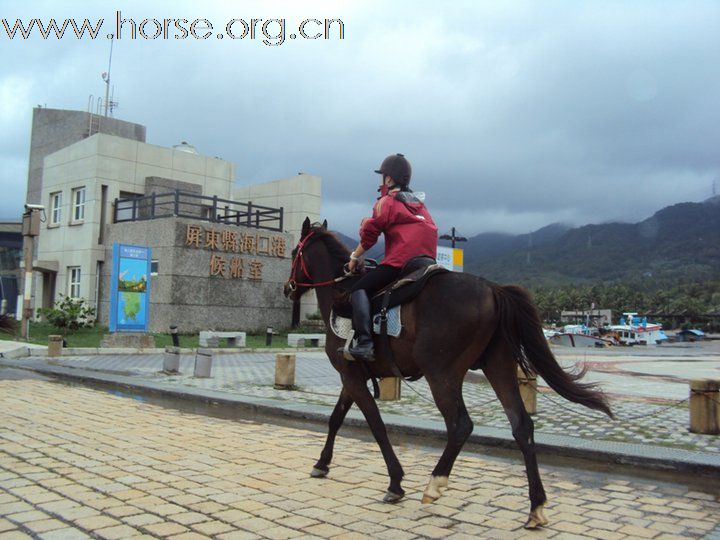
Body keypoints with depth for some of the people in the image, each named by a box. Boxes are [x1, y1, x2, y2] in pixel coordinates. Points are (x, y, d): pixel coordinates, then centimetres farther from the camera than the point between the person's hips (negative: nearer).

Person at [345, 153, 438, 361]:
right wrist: (371, 222, 32)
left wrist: (354, 257, 12)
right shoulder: (418, 203, 25)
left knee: (360, 289, -5)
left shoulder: (386, 202, 2)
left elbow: (370, 234, -1)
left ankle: (364, 342, -21)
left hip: (400, 261, -8)